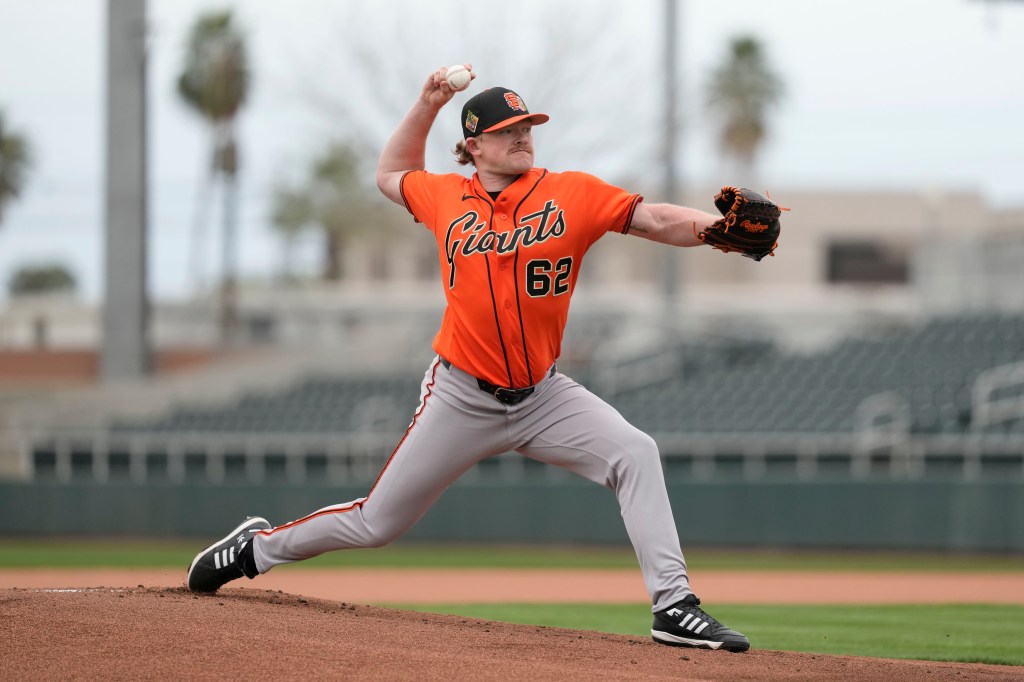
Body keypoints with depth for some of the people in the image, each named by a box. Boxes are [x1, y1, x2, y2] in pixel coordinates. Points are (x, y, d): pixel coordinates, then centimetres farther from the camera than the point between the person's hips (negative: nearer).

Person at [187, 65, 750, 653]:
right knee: (376, 523, 6)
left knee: (635, 454, -23)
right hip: (462, 400, 0)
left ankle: (674, 607, -23)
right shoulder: (448, 198, 0)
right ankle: (260, 546, 31)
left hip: (542, 397, 1)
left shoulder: (570, 194, -6)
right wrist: (426, 106, 10)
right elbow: (390, 174, 22)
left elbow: (657, 220, -17)